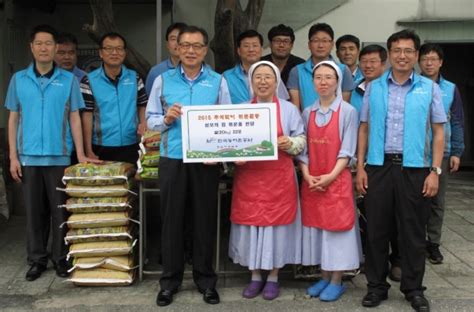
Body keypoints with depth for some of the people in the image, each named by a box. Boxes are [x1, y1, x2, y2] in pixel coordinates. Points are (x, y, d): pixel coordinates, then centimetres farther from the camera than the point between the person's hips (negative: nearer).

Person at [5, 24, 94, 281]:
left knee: (60, 210, 4)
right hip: (29, 157, 1)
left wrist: (81, 155, -3)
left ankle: (60, 258, 17)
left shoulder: (68, 80, 2)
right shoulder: (19, 79, 6)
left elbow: (74, 118, 2)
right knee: (34, 211, 8)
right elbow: (13, 119, 7)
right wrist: (13, 157, 1)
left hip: (59, 157, -1)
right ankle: (37, 259, 19)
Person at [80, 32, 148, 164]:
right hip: (102, 149, -2)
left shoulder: (134, 78, 6)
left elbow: (142, 105, 14)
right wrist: (89, 151, -8)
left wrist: (143, 123, -7)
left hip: (131, 148, 3)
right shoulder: (89, 81, -3)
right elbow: (87, 116, -4)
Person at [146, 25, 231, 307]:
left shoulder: (218, 81, 6)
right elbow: (150, 119, 7)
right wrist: (166, 119, -14)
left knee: (205, 219, 6)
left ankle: (205, 278, 20)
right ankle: (170, 279, 18)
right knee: (172, 219, 5)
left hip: (207, 160, 0)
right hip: (173, 159, 0)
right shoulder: (163, 80, 7)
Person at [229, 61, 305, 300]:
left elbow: (301, 141, 3)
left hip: (279, 178, -2)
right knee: (250, 223, 5)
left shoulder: (289, 109, 5)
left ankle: (273, 278, 17)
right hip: (248, 177, 2)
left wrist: (289, 143, -18)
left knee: (276, 223, 2)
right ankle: (255, 277, 20)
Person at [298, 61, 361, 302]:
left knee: (336, 226, 0)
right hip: (311, 182, 4)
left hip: (337, 180, -4)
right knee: (316, 226, 9)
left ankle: (336, 281, 11)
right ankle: (324, 277, 21)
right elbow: (303, 148, 7)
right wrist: (307, 175, -7)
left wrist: (330, 176, -15)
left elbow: (347, 150, -7)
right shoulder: (308, 113, 7)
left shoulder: (347, 111, -5)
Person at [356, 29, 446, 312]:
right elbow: (364, 130, 9)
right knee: (377, 229, 7)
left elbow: (438, 132, 3)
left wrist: (435, 171, -5)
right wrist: (360, 167, 2)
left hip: (415, 168, -1)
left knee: (413, 231, 7)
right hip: (379, 166, 1)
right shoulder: (374, 88, 8)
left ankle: (414, 288, 21)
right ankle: (377, 285, 20)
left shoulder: (429, 88, 4)